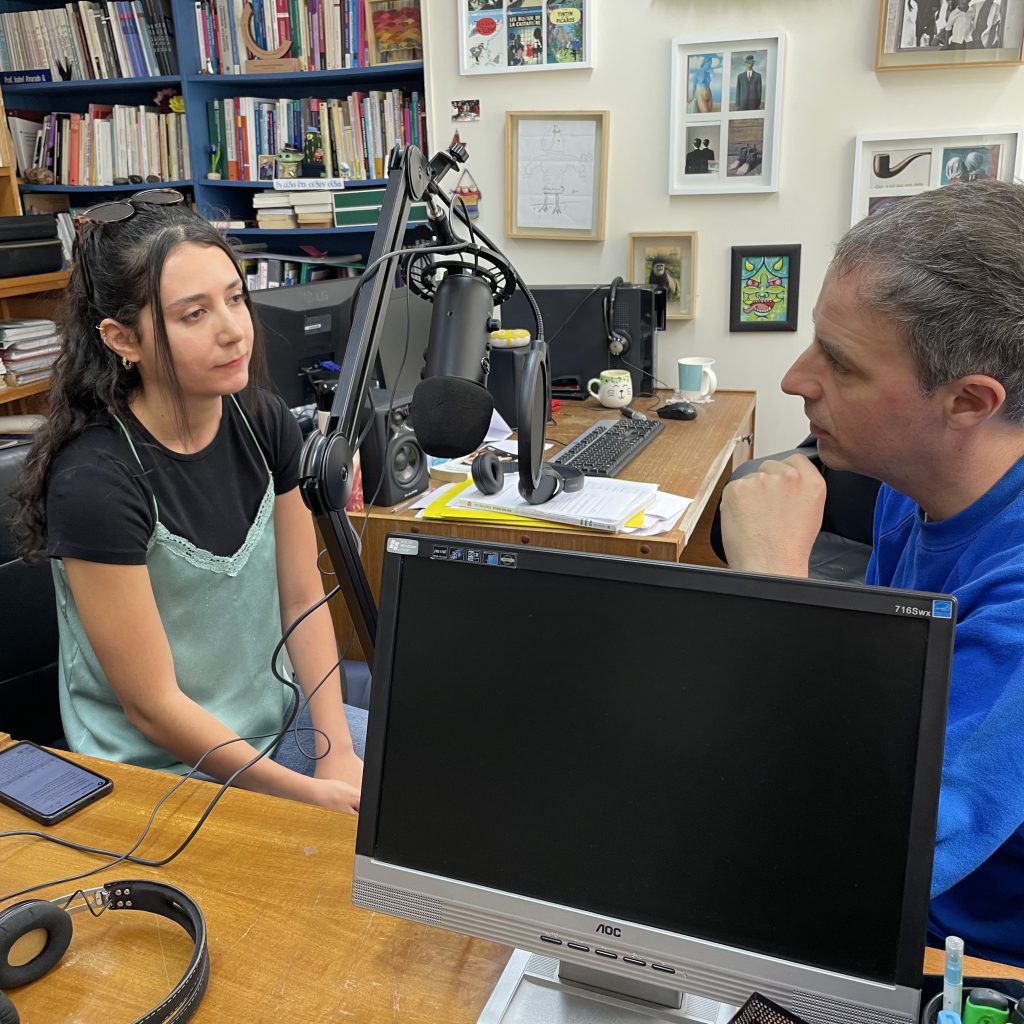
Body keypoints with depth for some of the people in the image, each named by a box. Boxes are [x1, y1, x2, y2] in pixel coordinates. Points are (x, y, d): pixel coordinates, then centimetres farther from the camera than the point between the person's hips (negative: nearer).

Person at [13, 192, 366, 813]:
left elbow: (304, 599, 1)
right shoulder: (95, 481, -23)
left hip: (276, 722, 6)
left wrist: (336, 752, -8)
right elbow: (152, 705, -18)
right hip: (158, 773, -6)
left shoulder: (263, 423, -4)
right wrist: (312, 793, -17)